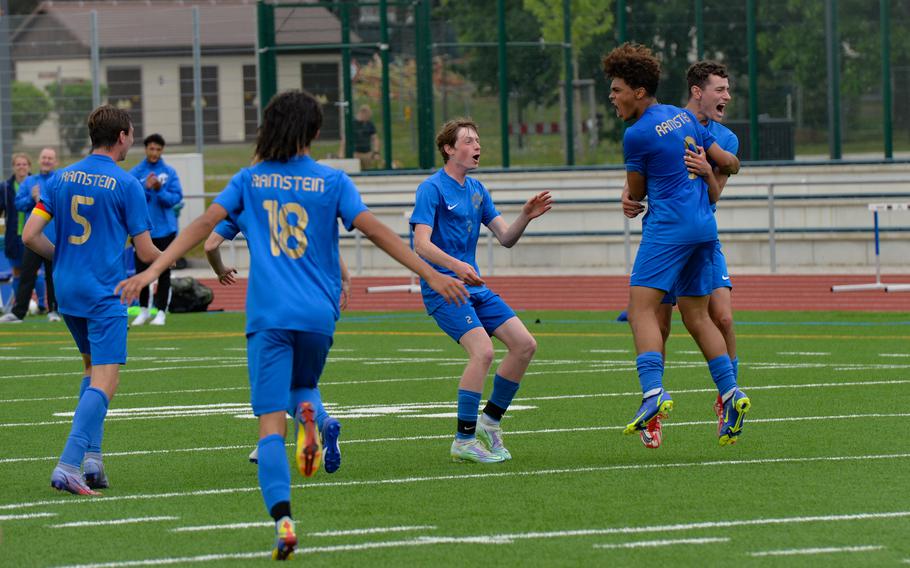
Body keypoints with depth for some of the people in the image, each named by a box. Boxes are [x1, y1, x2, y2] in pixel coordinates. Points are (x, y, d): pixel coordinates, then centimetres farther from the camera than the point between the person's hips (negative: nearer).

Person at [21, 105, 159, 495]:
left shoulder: (60, 179, 6)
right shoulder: (126, 185, -8)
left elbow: (30, 236, 1)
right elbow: (145, 252, -6)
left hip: (67, 290, 6)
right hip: (105, 294, -6)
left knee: (92, 370, 22)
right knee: (104, 382, -9)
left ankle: (91, 460, 13)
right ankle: (68, 467, -22)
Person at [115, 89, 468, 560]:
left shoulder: (250, 179, 7)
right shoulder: (332, 181, 4)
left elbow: (204, 224, 1)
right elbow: (374, 230, -2)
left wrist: (153, 270, 3)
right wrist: (430, 274, 0)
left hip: (268, 316, -1)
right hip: (318, 314, 1)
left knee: (271, 423, -5)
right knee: (304, 385, 28)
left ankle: (282, 520, -22)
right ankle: (314, 417, -9)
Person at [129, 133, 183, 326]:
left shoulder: (170, 173, 1)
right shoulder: (135, 173, 1)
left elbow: (176, 198, -6)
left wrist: (160, 190, -22)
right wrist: (146, 188, -21)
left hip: (164, 229, 0)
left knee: (164, 273, 1)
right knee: (141, 271, 4)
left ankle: (161, 311, 8)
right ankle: (143, 310, 18)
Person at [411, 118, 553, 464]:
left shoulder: (476, 190, 15)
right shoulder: (432, 189, -9)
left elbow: (506, 238, 13)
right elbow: (421, 244, -20)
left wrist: (525, 217, -8)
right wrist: (455, 266, -36)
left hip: (474, 286, 8)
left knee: (524, 344, 0)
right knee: (483, 350, -24)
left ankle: (490, 420, 14)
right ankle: (464, 441, -16)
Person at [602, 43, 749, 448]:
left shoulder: (637, 134, -8)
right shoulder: (684, 117, 14)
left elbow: (635, 193, 3)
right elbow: (729, 162, 18)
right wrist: (709, 168, 40)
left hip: (668, 226, -8)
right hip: (704, 226, 8)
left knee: (642, 305, -13)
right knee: (696, 315, 14)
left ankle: (653, 391, -31)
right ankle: (731, 393, 5)